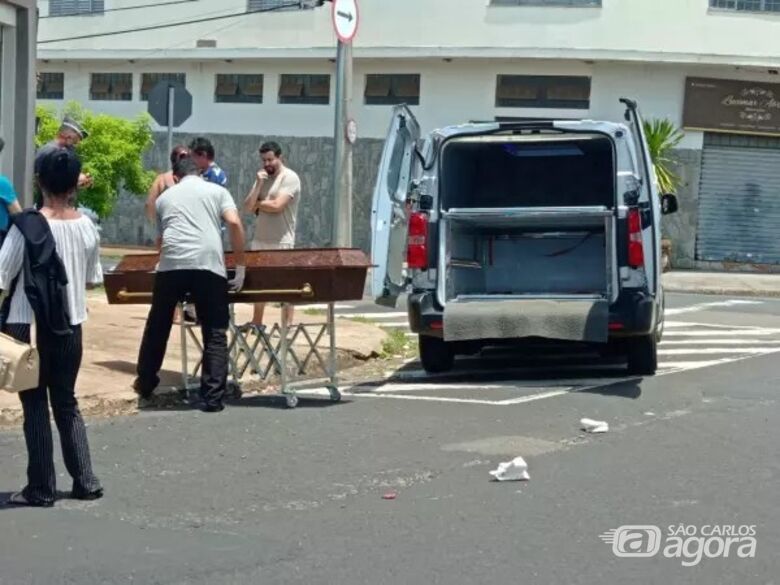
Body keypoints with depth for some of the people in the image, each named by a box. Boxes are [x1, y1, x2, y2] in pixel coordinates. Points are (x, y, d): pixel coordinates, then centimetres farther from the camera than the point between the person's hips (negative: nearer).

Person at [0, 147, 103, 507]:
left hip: (30, 328, -4)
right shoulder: (87, 227, -2)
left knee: (35, 406, 5)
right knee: (67, 403, 16)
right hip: (70, 329, 4)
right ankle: (85, 481, 16)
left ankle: (41, 488, 8)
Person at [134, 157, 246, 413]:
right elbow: (234, 224, 2)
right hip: (208, 265, -2)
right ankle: (212, 397, 0)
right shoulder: (217, 191, 18)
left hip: (171, 264, 2)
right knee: (215, 334, 5)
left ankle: (145, 385, 31)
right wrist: (241, 267, 7)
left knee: (157, 327, 18)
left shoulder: (165, 197, 26)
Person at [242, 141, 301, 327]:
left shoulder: (290, 178, -9)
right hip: (259, 239, 7)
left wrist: (257, 204, -2)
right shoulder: (262, 178, 12)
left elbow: (276, 206, -20)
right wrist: (258, 184, -7)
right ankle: (256, 322, 24)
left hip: (281, 242, -7)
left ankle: (288, 325, 1)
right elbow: (247, 207, 5)